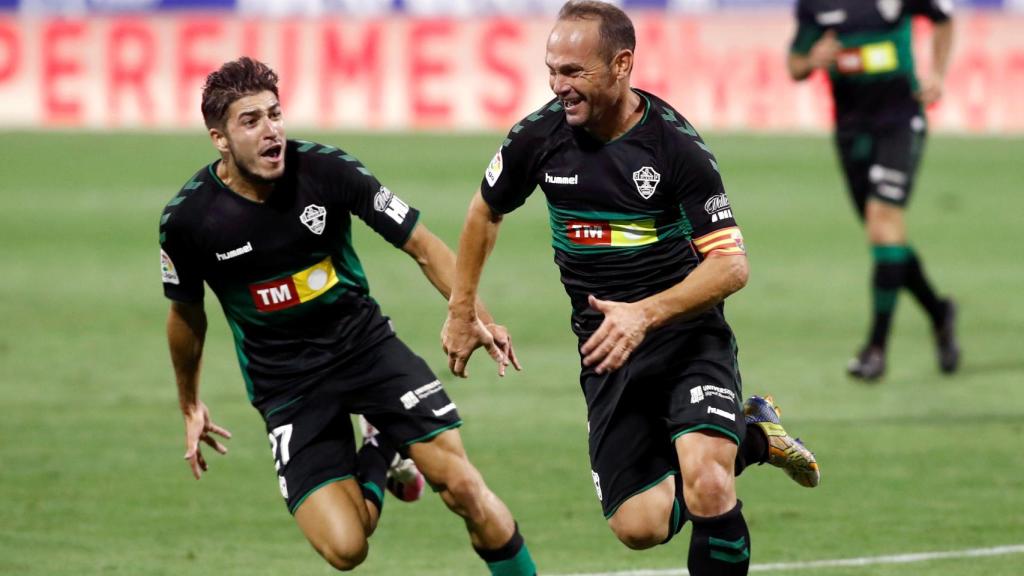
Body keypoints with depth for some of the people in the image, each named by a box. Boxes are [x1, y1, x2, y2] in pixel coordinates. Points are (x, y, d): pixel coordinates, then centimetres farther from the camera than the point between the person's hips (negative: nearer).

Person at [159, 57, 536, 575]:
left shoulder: (326, 170, -14)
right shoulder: (187, 219, -12)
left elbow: (422, 246, -5)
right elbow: (186, 312, 8)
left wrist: (476, 318, -18)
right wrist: (190, 405, 20)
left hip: (365, 343, 0)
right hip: (286, 385, 0)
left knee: (462, 484, -17)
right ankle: (378, 458, 19)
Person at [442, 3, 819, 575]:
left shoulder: (677, 145, -18)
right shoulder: (538, 137, -6)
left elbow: (731, 264, -19)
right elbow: (486, 211, 15)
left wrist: (645, 314, -32)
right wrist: (462, 311, 18)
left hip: (688, 334, -4)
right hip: (607, 351, 4)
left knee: (706, 488, -27)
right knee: (639, 524, -3)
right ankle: (752, 438, 22)